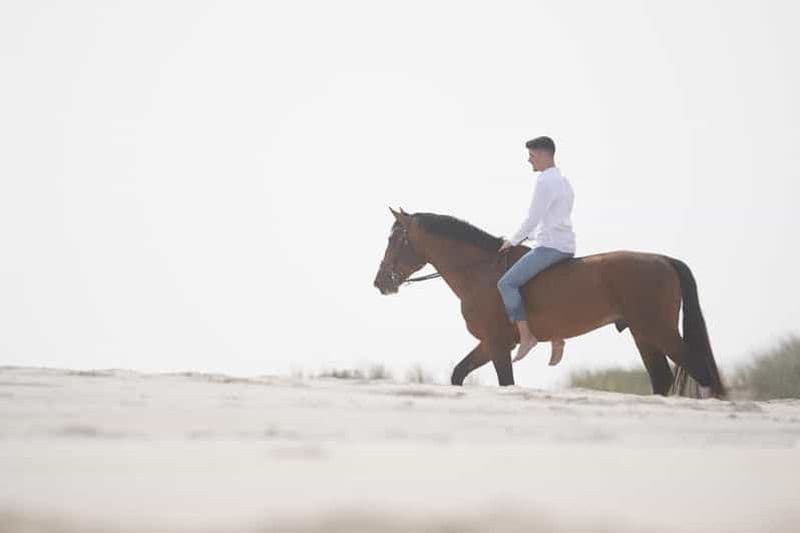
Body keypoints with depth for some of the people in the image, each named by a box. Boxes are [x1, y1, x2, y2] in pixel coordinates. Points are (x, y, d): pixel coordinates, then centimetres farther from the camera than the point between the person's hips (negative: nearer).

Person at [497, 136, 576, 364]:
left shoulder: (545, 182, -12)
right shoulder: (564, 182, 19)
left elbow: (533, 219, -14)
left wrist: (513, 241, -3)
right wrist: (528, 237, 21)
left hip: (550, 247, -10)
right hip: (566, 248, 10)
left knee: (507, 283, -12)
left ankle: (526, 336, -18)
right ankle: (557, 338, 23)